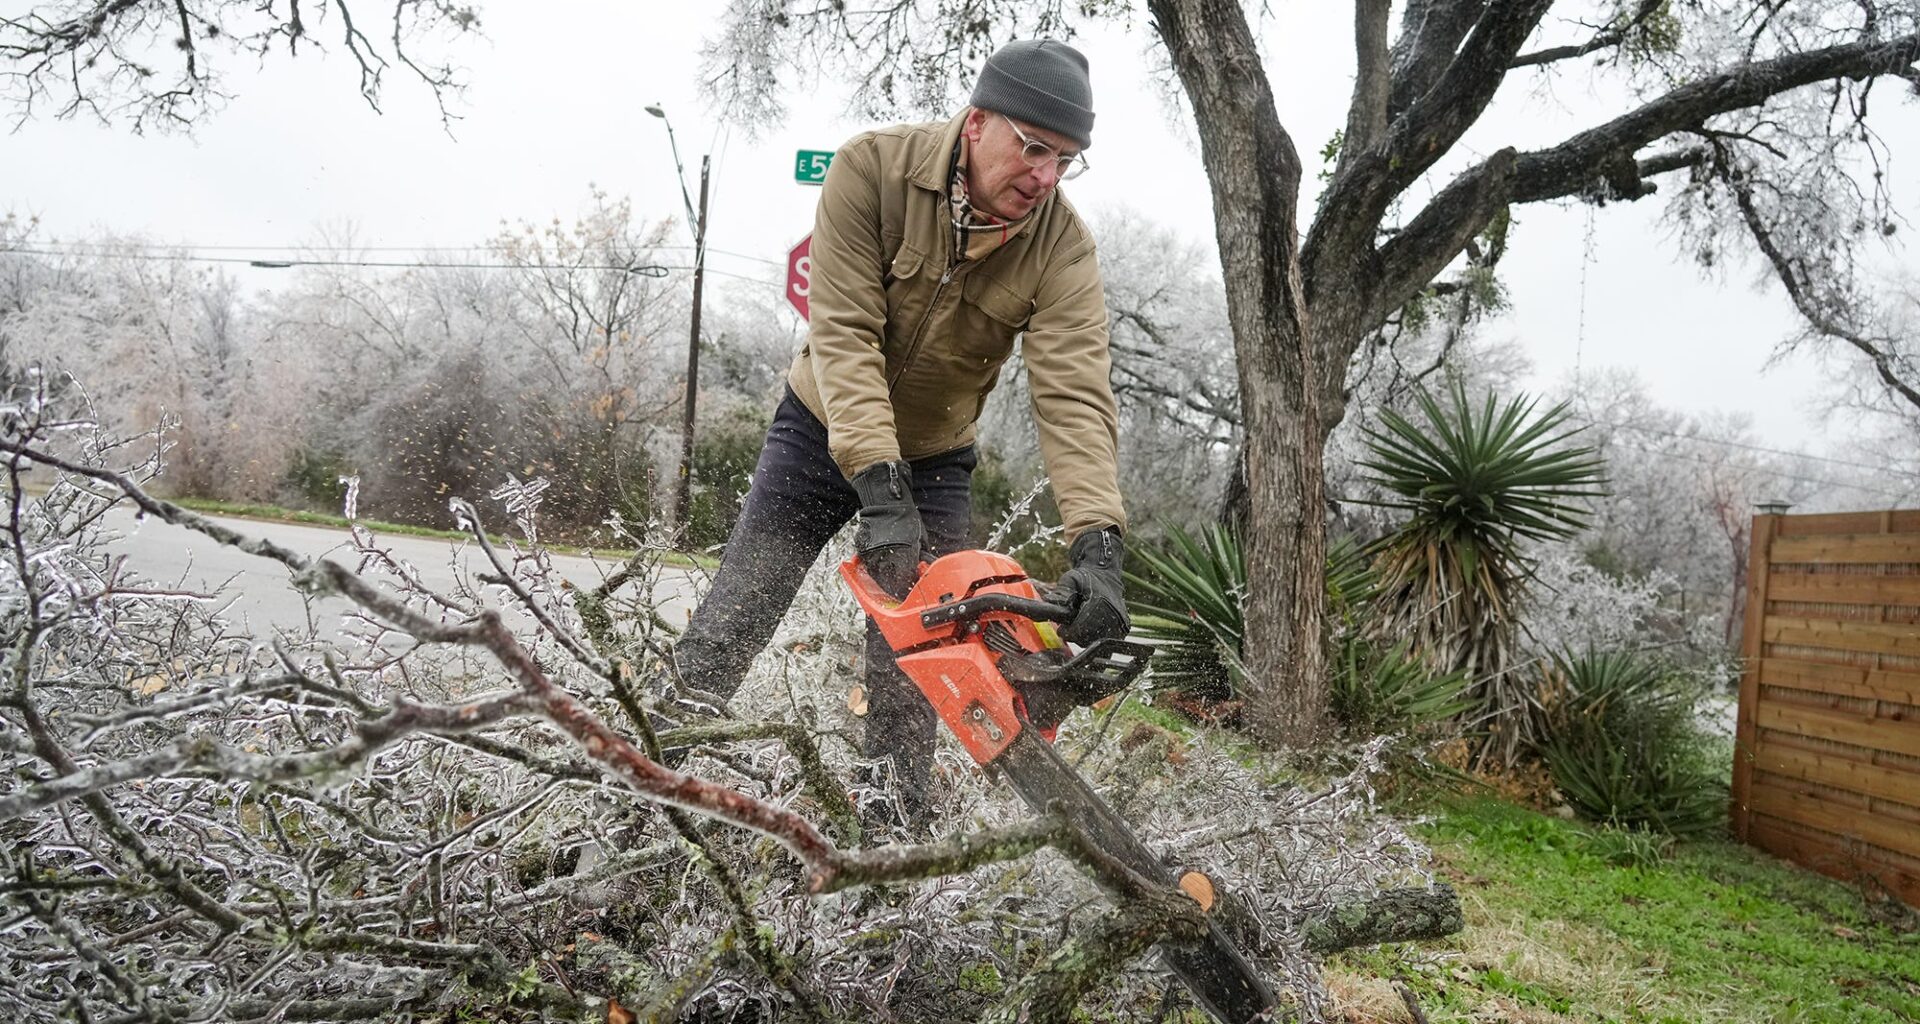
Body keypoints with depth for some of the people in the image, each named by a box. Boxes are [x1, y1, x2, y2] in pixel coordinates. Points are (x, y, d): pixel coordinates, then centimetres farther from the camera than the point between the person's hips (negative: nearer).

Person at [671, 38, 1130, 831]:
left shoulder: (1061, 245, -21)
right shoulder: (874, 167, -25)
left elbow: (1074, 394, -31)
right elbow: (844, 334, -31)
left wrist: (1097, 543, -45)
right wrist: (881, 491, -40)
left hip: (934, 463, 1)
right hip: (824, 432, -1)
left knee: (909, 676, 1)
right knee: (722, 640, 1)